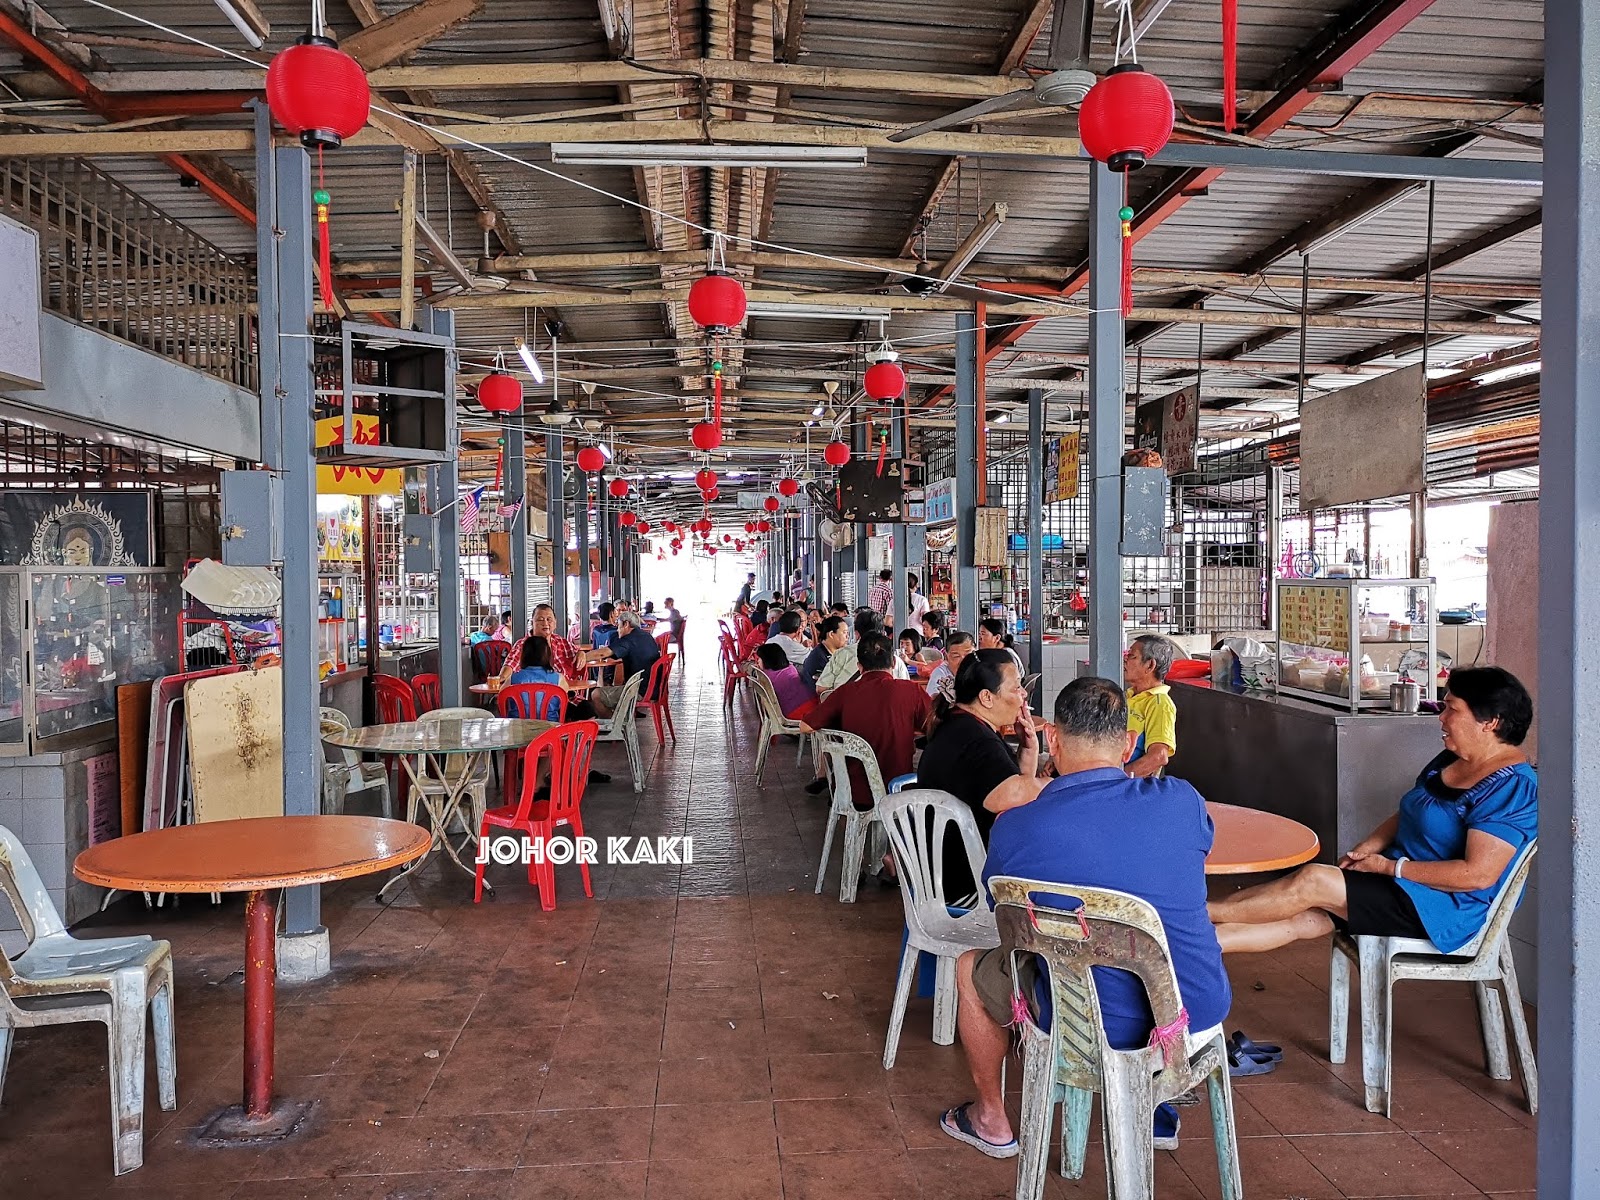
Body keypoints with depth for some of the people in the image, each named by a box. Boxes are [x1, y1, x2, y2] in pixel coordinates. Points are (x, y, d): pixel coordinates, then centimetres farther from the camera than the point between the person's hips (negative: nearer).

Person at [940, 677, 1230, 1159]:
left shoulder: (1015, 827, -17)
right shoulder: (1183, 801, -9)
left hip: (1096, 1026, -3)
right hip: (1202, 1011, 4)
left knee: (971, 967, 24)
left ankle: (992, 1121, 43)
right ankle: (1155, 1106, 47)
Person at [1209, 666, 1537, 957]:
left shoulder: (1511, 786, -17)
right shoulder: (1449, 761, 12)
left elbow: (1478, 874, -24)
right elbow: (1405, 818, 21)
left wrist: (1390, 867, -18)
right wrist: (1365, 849, 1)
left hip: (1446, 909, -8)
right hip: (1399, 883, 8)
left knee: (1312, 881, -21)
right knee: (1301, 917, -11)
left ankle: (1206, 913, -13)